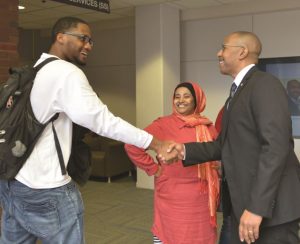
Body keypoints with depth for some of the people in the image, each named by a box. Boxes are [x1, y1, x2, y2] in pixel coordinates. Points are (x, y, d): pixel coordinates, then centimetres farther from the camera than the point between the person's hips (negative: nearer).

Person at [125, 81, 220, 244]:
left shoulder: (208, 127, 6)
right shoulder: (163, 124, -7)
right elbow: (132, 146, -13)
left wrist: (220, 164, 1)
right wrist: (153, 169, -9)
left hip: (201, 198, 4)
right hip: (172, 197, -4)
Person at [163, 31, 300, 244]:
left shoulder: (265, 84, -14)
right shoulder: (240, 91, 16)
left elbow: (276, 147, -23)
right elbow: (226, 145, 17)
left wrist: (257, 207, -26)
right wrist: (186, 150, 4)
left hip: (269, 205, -9)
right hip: (243, 203, 9)